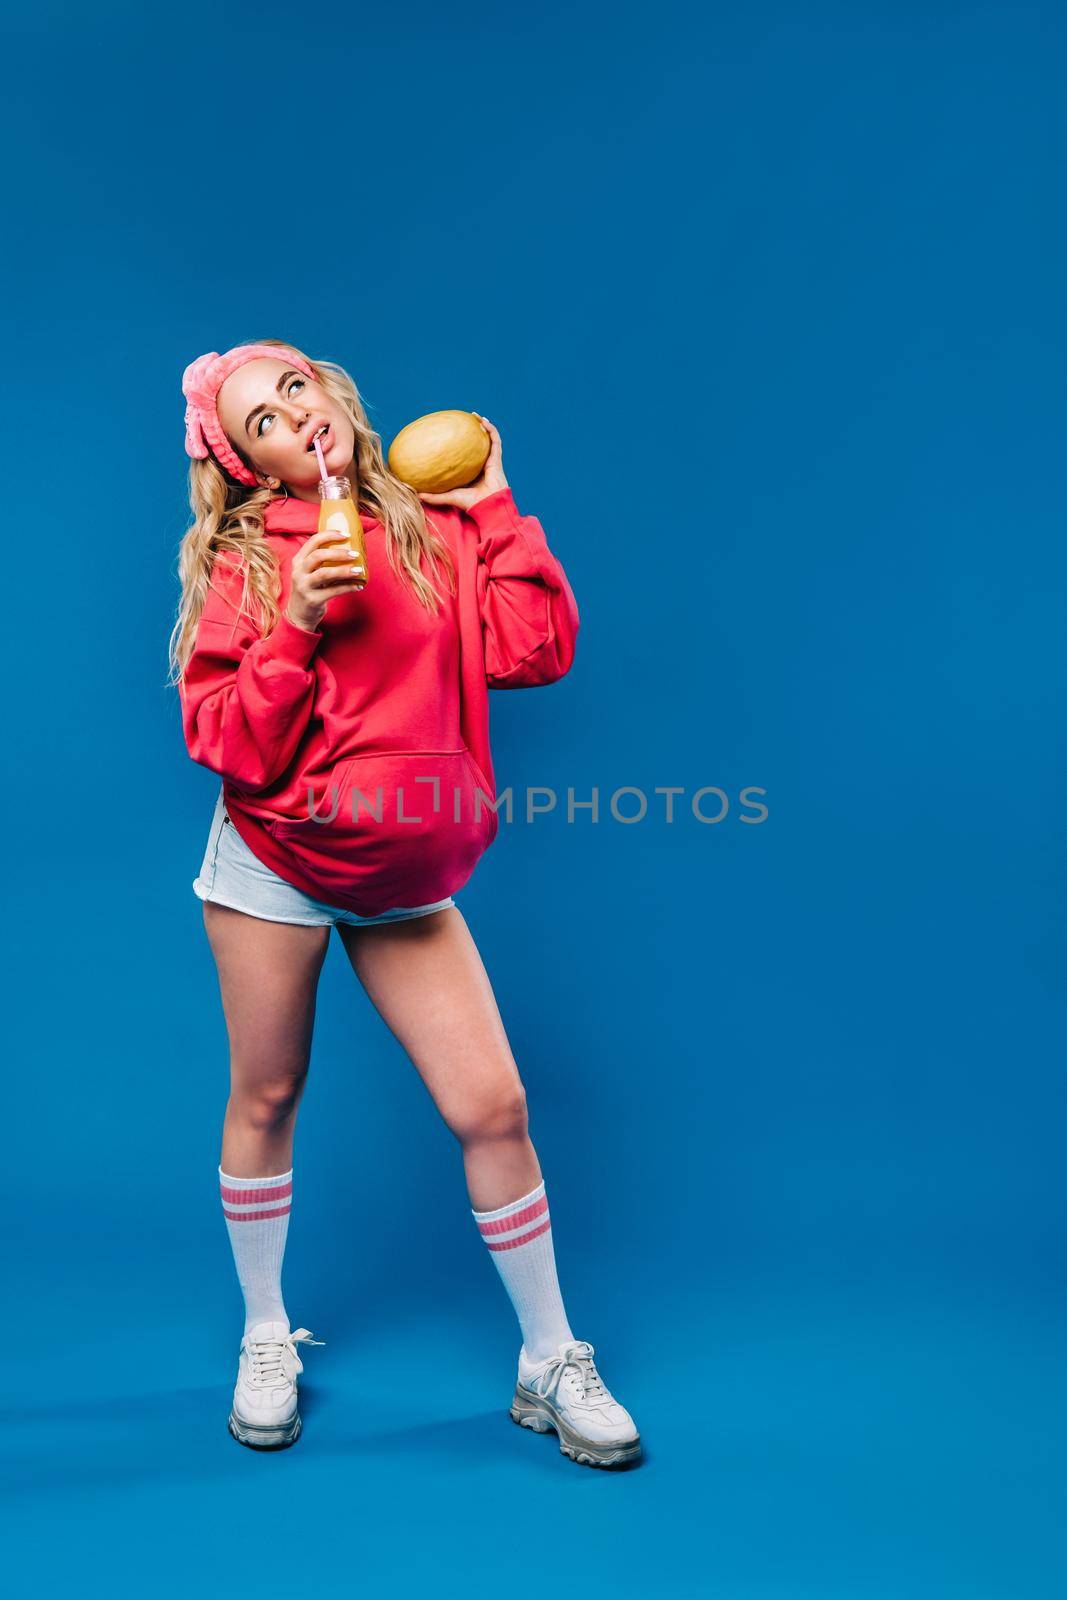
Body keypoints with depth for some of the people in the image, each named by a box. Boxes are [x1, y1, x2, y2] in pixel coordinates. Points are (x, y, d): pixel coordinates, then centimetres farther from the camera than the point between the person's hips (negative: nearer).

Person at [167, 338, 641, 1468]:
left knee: (492, 1108, -2)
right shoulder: (243, 560, -3)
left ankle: (549, 1363, 18)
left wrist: (493, 508, -4)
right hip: (271, 868, -1)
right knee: (266, 1098, 12)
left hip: (403, 882, 1)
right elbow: (225, 745, -11)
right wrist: (296, 630, -23)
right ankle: (265, 1340, 35)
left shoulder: (433, 527, 3)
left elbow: (537, 649, -9)